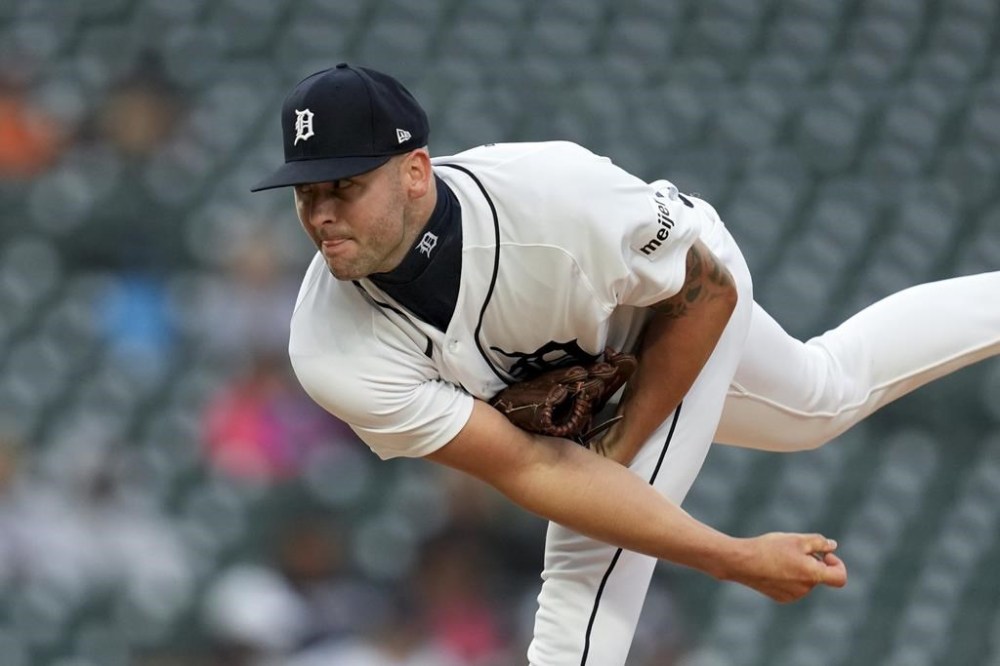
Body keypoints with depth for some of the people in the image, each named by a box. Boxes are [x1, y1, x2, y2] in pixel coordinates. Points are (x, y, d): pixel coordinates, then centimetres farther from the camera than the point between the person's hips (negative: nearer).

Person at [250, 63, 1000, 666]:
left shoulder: (550, 194, -45)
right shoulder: (333, 357, -36)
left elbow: (708, 286, -24)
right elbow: (528, 470, -35)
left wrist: (621, 449, -24)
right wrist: (734, 559, -38)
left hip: (678, 312, -3)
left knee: (592, 558, -19)